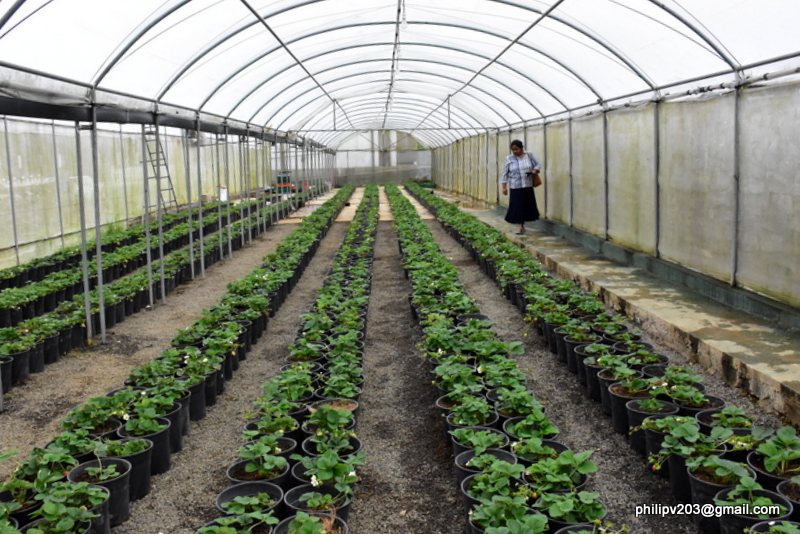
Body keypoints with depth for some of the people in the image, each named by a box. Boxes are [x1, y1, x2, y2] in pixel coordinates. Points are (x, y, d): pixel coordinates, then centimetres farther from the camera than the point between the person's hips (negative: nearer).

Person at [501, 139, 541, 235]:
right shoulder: (509, 158, 0)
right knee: (517, 206, -5)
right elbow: (505, 174, 2)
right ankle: (521, 227, 3)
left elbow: (537, 164, 12)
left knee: (528, 205, 4)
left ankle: (523, 224, 20)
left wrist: (535, 170, -11)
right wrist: (504, 187, -2)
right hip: (515, 187, -2)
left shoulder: (529, 155, 4)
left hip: (528, 186, 2)